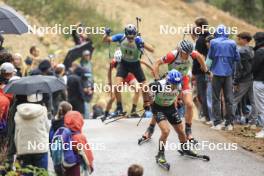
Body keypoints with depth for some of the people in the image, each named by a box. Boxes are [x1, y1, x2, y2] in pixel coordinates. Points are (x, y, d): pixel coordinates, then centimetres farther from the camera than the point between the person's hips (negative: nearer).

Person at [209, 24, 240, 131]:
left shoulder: (213, 42, -8)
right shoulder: (232, 43, -3)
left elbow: (210, 56, 1)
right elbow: (237, 58, 1)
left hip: (217, 73, -2)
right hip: (228, 73, 2)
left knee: (216, 99, 6)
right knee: (229, 99, 7)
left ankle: (217, 123, 2)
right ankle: (229, 123, 7)